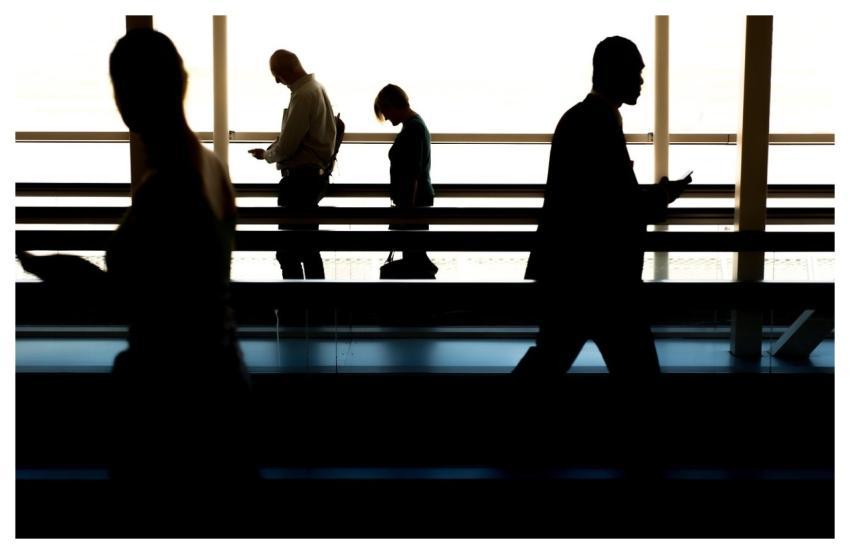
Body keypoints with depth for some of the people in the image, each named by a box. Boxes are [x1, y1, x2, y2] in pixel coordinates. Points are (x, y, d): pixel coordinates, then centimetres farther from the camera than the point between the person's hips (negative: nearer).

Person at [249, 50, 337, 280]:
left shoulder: (303, 96, -18)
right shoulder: (317, 88, 12)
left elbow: (286, 146, -20)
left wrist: (266, 154, 0)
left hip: (301, 178, -10)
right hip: (316, 174, 10)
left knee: (288, 252, -8)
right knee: (308, 248, 18)